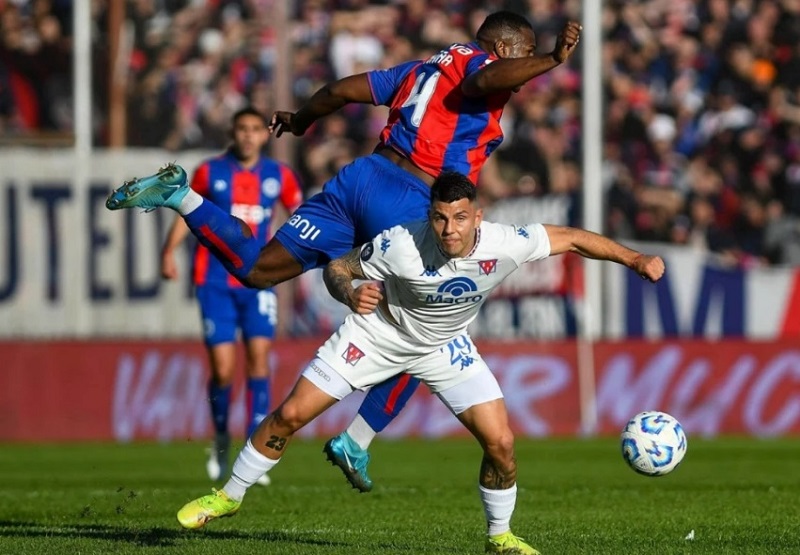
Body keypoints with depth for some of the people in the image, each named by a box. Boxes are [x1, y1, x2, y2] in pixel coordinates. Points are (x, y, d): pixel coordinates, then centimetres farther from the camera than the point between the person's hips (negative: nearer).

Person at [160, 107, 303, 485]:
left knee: (259, 358, -11)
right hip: (215, 281, -1)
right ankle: (221, 440, 20)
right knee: (223, 369, -7)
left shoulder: (279, 176, 4)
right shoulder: (209, 173, 0)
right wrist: (170, 251, -7)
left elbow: (298, 212, 17)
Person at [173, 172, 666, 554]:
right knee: (290, 415, -4)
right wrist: (349, 292, -40)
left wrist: (635, 259, -21)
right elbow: (337, 267, -18)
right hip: (378, 334, -2)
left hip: (446, 347, 2)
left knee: (500, 441, -11)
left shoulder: (505, 245, -30)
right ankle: (230, 495, 18)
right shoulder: (400, 245, -34)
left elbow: (572, 238, -16)